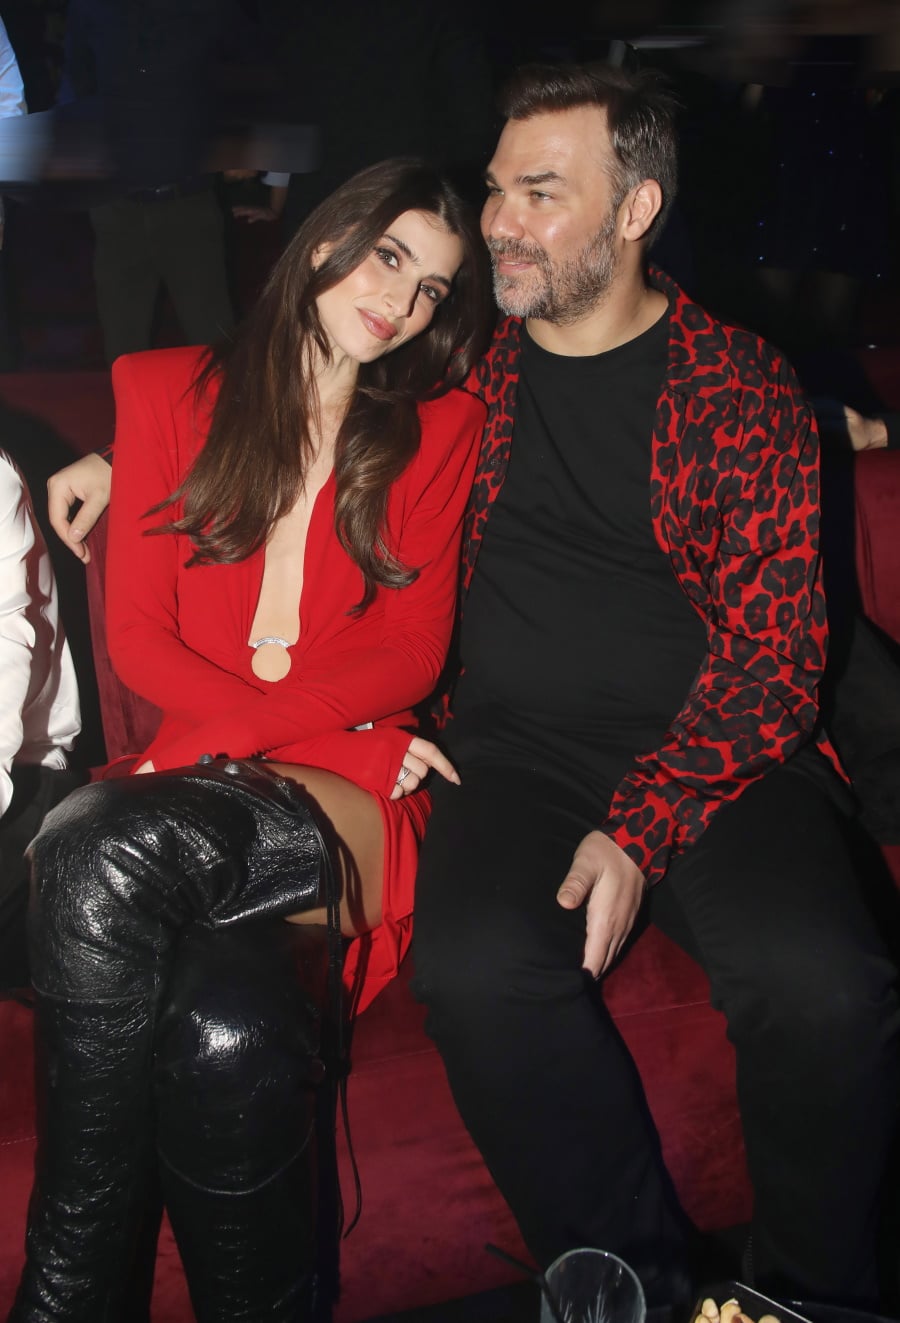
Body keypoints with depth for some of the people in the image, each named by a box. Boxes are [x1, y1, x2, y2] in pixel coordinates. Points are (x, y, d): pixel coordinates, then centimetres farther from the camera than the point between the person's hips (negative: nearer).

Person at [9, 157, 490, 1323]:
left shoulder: (440, 427, 15)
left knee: (102, 849, -34)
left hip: (346, 805, -1)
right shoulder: (169, 393, 15)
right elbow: (137, 636, 6)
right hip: (195, 793, 2)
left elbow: (415, 654, 4)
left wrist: (245, 727, -11)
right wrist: (336, 733, -6)